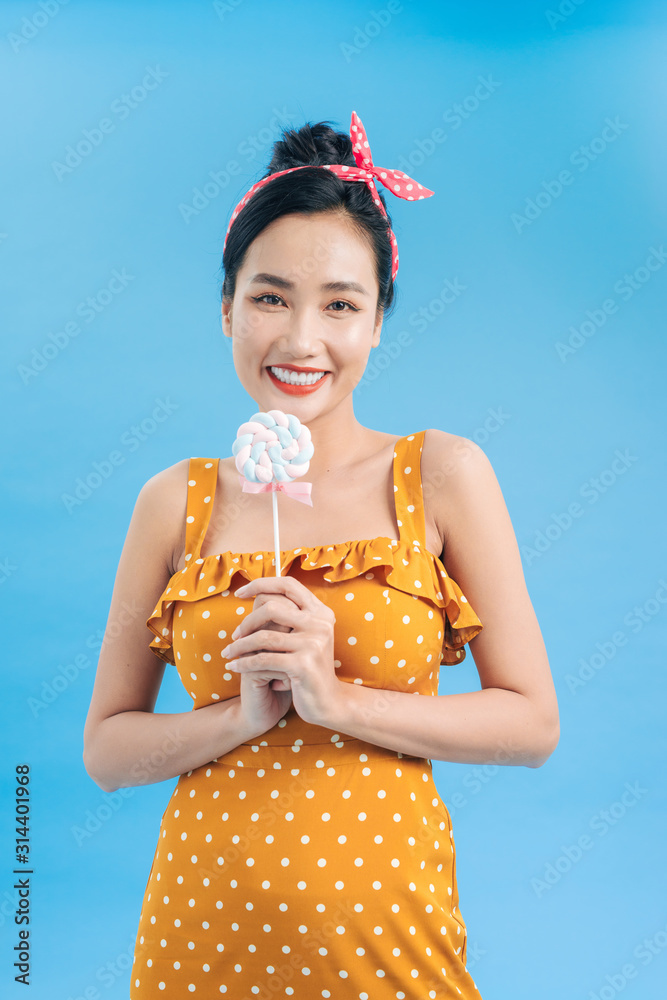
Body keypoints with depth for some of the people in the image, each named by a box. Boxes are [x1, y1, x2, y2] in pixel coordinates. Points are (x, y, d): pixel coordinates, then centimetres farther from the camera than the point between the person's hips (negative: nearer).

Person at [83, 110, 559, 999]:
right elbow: (106, 747, 2)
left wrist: (337, 697, -16)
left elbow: (532, 723, -5)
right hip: (204, 924, 1)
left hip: (383, 919, -1)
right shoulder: (175, 502, -1)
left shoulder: (445, 476, -5)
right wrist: (246, 713, -15)